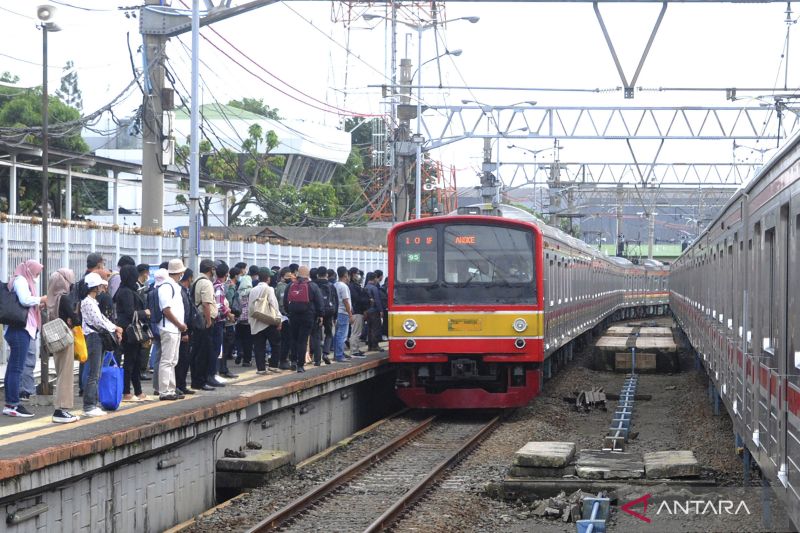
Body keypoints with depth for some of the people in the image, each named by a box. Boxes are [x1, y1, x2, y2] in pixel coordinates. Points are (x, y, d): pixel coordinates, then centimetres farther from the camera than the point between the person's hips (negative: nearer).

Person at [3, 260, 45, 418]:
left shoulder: (22, 281, 22)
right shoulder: (20, 280, -7)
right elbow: (25, 300, -22)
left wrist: (38, 304, 14)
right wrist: (41, 299, -8)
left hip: (20, 329, 10)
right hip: (20, 329, -10)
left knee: (13, 368, 9)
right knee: (16, 368, -10)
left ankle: (9, 405, 11)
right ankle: (13, 405, -12)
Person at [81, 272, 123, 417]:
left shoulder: (93, 302, 19)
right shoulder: (88, 302, -13)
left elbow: (102, 318, 17)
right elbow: (99, 322, -17)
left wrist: (115, 329, 2)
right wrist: (115, 328, -5)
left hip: (97, 339, 11)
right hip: (93, 338, -11)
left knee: (95, 374, 12)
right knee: (93, 374, -10)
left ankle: (92, 404, 16)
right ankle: (88, 406, -9)